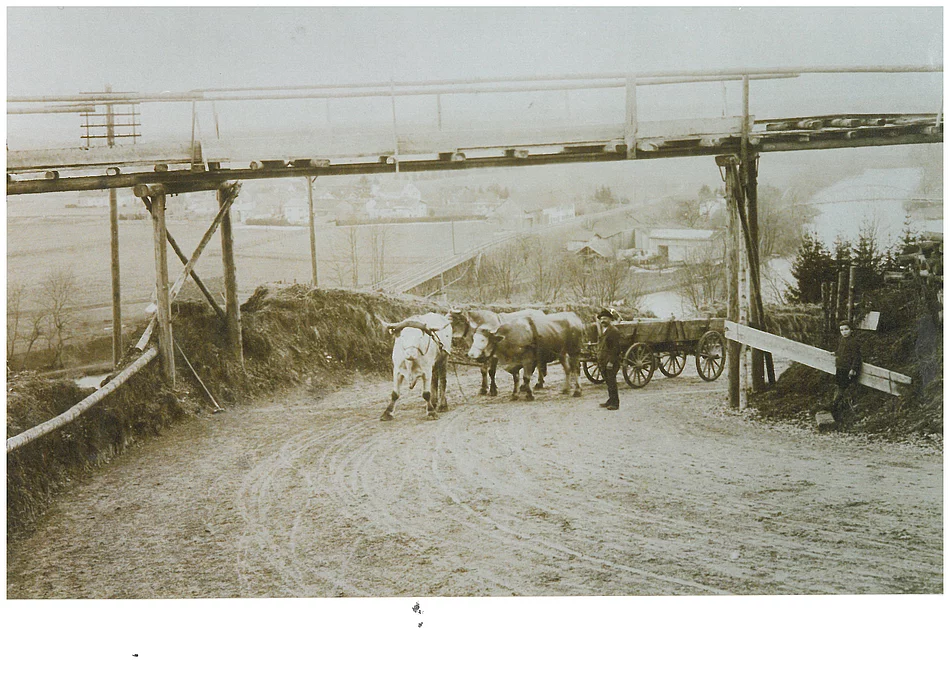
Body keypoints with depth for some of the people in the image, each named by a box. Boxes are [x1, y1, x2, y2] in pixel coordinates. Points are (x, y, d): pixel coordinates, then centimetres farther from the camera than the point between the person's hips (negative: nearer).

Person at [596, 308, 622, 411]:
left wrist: (611, 361, -21)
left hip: (611, 363, -9)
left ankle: (615, 403, -3)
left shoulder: (614, 331, -11)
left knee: (611, 382, -7)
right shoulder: (602, 331, 18)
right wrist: (599, 360, 16)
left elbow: (616, 348, -17)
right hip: (603, 362, 9)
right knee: (608, 382, 13)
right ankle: (611, 400, 20)